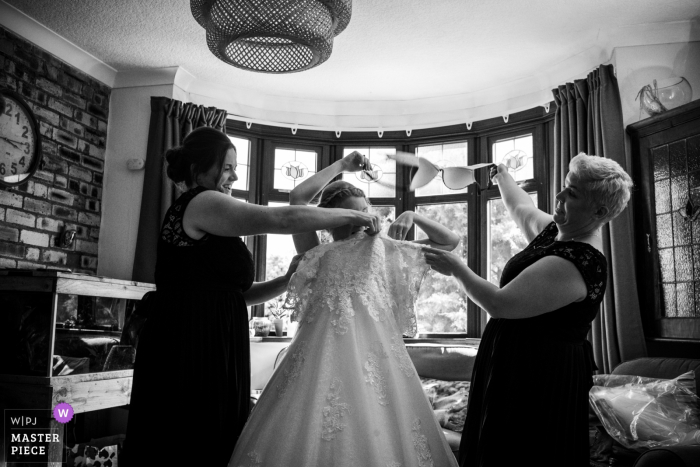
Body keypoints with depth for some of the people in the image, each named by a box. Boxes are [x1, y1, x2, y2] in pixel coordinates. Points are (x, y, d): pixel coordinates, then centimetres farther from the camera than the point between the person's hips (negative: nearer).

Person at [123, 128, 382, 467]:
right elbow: (284, 219, -15)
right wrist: (352, 215, -6)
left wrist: (286, 281, 8)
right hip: (189, 354, -9)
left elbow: (236, 293, 19)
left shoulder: (204, 222, 21)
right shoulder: (200, 203, -7)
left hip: (208, 354, 9)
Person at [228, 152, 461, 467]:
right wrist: (341, 166, 13)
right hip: (325, 349, -1)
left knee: (377, 439, -4)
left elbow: (450, 241, 23)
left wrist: (413, 216, 9)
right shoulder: (318, 254, 14)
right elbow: (298, 198, 4)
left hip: (375, 350, 1)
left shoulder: (385, 250, 18)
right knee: (312, 438, -8)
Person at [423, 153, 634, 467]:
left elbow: (498, 304, -27)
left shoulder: (576, 263, -26)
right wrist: (501, 174, 40)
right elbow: (521, 209, 27)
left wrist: (456, 268, -13)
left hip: (538, 378, -10)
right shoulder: (558, 231, 4)